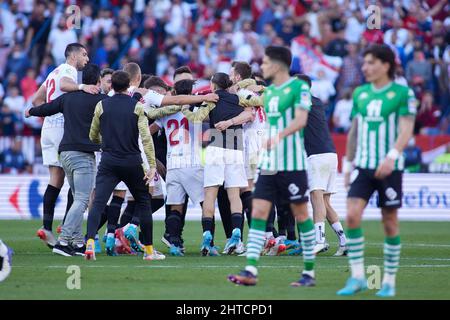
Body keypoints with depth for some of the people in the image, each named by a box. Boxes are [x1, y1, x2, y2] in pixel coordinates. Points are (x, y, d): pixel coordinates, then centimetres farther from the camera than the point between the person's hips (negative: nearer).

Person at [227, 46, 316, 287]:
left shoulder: (299, 87, -8)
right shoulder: (268, 91, 15)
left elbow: (300, 120, -21)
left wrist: (279, 135, -35)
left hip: (293, 163, -7)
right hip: (268, 164, 7)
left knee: (301, 215, 1)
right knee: (258, 213, -4)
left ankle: (309, 272, 9)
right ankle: (251, 271, -9)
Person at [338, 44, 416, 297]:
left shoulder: (403, 93, -5)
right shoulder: (360, 93, 10)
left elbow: (406, 130, -12)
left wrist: (391, 156, -26)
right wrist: (349, 164, 17)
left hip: (390, 167, -4)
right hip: (363, 165, 4)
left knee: (390, 223, 3)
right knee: (352, 215, -12)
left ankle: (389, 281, 14)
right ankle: (357, 277, -7)